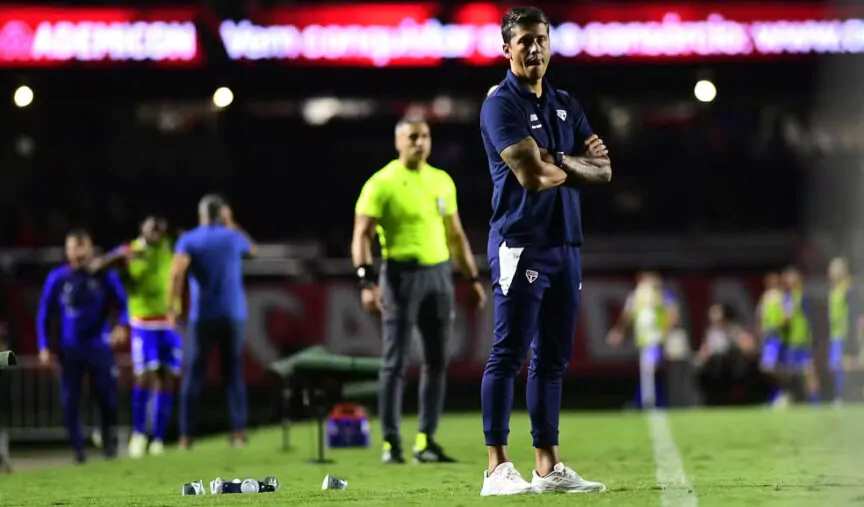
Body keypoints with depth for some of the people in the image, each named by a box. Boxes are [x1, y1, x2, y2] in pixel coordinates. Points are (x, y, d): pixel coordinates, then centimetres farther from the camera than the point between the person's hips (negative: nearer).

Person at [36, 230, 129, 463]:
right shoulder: (57, 278, -1)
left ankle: (109, 442, 22)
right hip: (69, 349, 1)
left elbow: (121, 302, 4)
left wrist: (121, 326, -15)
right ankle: (78, 449, 9)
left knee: (108, 397, 1)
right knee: (70, 401, -1)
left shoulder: (105, 275, -3)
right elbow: (44, 314, 4)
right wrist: (44, 347, -1)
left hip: (99, 347, 0)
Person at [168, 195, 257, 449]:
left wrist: (172, 307, -14)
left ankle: (186, 435, -3)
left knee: (193, 375, 2)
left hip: (201, 316, -1)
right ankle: (238, 432, -1)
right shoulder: (233, 237, 6)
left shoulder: (188, 241, 0)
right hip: (233, 315, 1)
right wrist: (232, 225, 32)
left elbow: (176, 274, -16)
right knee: (233, 373, 6)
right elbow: (253, 249, 30)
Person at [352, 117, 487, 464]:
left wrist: (473, 278, 15)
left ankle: (426, 441, 12)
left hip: (438, 273, 6)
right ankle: (390, 443, 2)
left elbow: (455, 234, 19)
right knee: (395, 362, -3)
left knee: (437, 360, 6)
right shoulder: (382, 184, -7)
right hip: (401, 275, -6)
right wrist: (366, 282, -22)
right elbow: (362, 235, -11)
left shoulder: (442, 181, 11)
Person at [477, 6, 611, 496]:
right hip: (521, 244, -7)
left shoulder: (566, 105, 17)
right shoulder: (501, 104, -6)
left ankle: (548, 467, 13)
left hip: (565, 243, 8)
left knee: (554, 358, 9)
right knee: (509, 354, -8)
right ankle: (498, 468, -8)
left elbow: (602, 170, 10)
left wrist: (557, 160, -8)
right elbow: (531, 175, -18)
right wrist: (579, 164, 0)